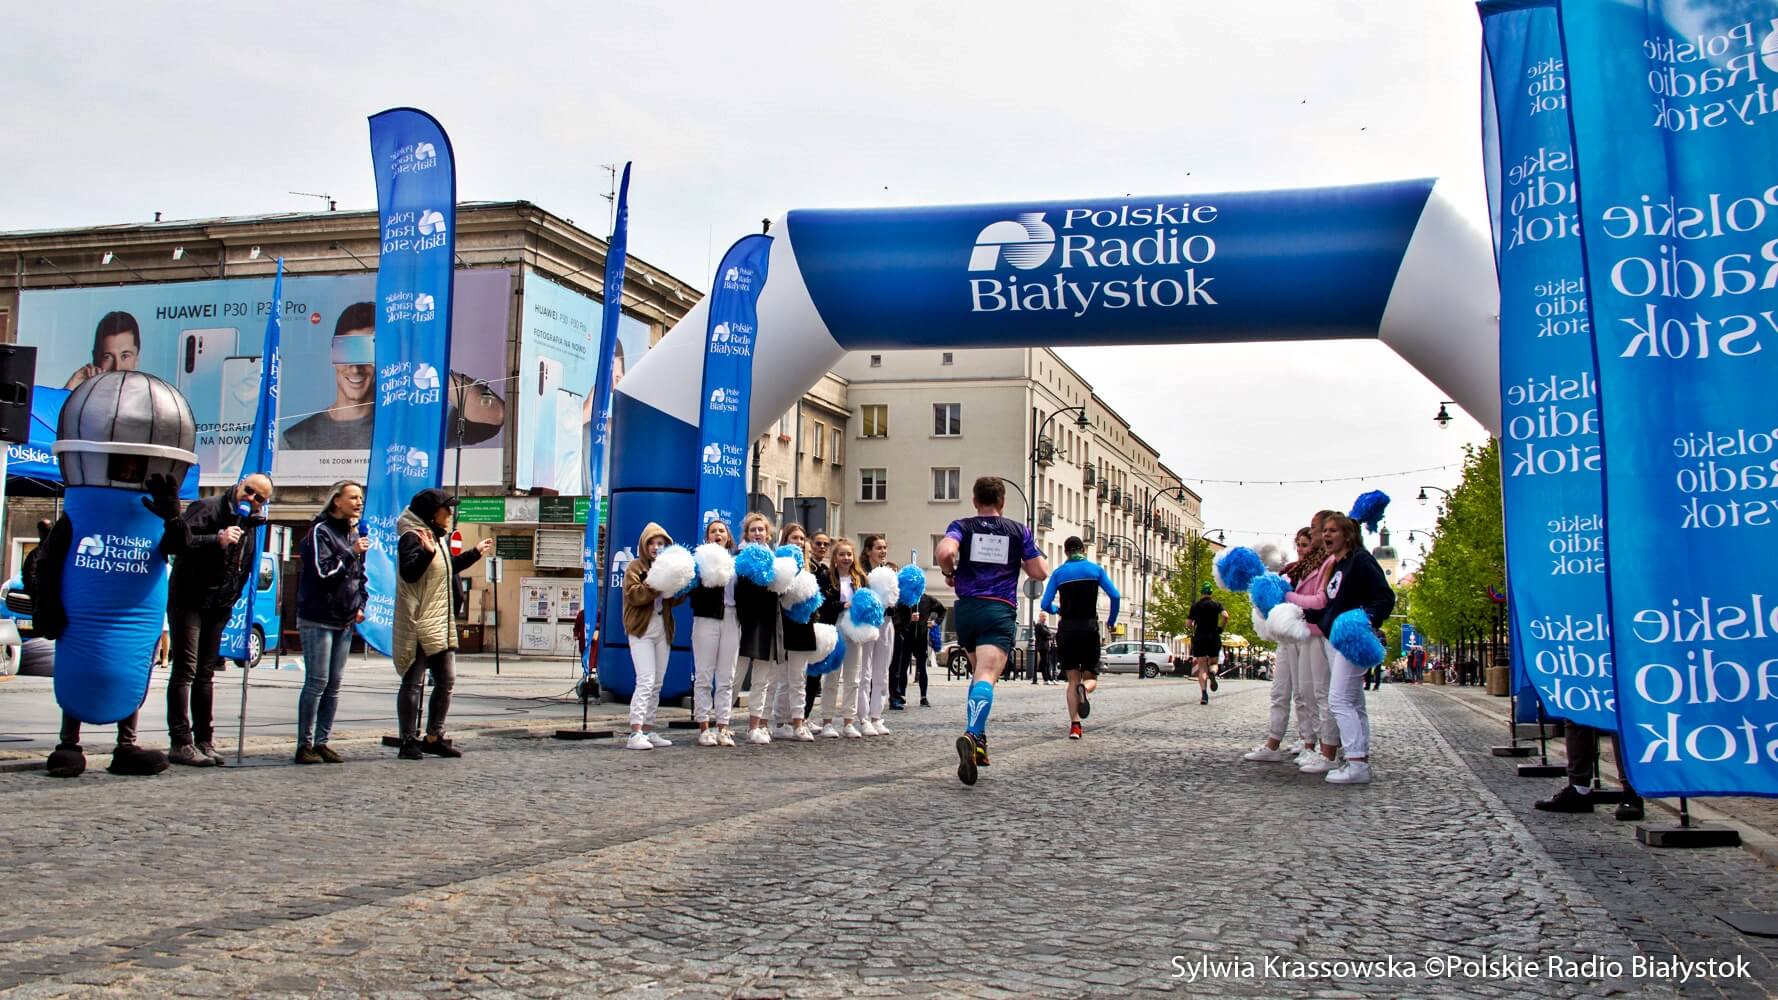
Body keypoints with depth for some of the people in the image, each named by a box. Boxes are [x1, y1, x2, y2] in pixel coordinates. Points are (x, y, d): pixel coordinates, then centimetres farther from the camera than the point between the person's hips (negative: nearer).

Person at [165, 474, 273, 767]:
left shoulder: (251, 525, 12)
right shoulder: (207, 508, -11)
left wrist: (231, 600, 14)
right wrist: (217, 540, -32)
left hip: (218, 608, 7)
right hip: (188, 602, -7)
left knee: (206, 675, 12)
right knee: (185, 671, -7)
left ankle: (204, 742, 17)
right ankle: (180, 743, -6)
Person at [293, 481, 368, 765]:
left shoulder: (354, 533, 16)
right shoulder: (321, 530, -8)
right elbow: (322, 571, -18)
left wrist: (360, 605, 14)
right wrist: (352, 553, -17)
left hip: (345, 622, 8)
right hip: (318, 619, -7)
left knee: (334, 684, 7)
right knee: (317, 682, -7)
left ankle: (321, 742, 13)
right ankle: (305, 744, 0)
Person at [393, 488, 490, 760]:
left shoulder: (437, 538, 18)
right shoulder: (412, 537, -12)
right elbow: (408, 572, -25)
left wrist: (475, 553, 36)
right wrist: (427, 552, -40)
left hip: (441, 624, 10)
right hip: (418, 625, -10)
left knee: (446, 680, 10)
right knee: (413, 683, -2)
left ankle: (434, 737, 18)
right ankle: (409, 741, 4)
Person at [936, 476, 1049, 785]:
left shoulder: (962, 526, 7)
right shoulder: (1018, 531, 9)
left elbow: (945, 552, -15)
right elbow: (1040, 572, 7)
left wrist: (950, 574, 5)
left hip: (966, 609, 2)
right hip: (1000, 612, -2)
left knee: (979, 673, 23)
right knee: (986, 677, -17)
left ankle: (978, 740, 17)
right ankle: (971, 735, -41)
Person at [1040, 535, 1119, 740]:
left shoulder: (1058, 572, 5)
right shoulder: (1095, 569, 5)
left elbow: (1046, 604, 1)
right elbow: (1115, 596, -3)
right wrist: (1112, 620, 12)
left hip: (1067, 629, 1)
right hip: (1089, 627, -1)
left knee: (1072, 681, 6)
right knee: (1091, 678, 9)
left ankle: (1074, 725, -8)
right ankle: (1084, 689, -28)